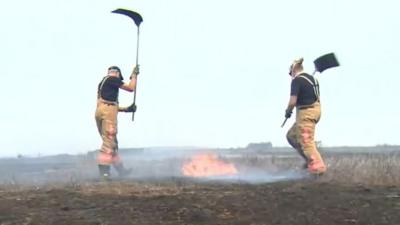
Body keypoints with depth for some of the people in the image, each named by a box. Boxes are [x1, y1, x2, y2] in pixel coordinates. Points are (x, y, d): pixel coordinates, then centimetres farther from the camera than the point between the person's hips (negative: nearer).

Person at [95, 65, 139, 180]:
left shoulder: (103, 82, 28)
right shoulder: (112, 79, 1)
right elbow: (131, 88, 0)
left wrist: (126, 109, 26)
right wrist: (134, 75, 14)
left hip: (100, 110, 9)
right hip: (108, 111, -9)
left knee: (112, 142, 13)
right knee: (109, 141, -11)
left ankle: (120, 169, 19)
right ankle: (103, 170, -16)